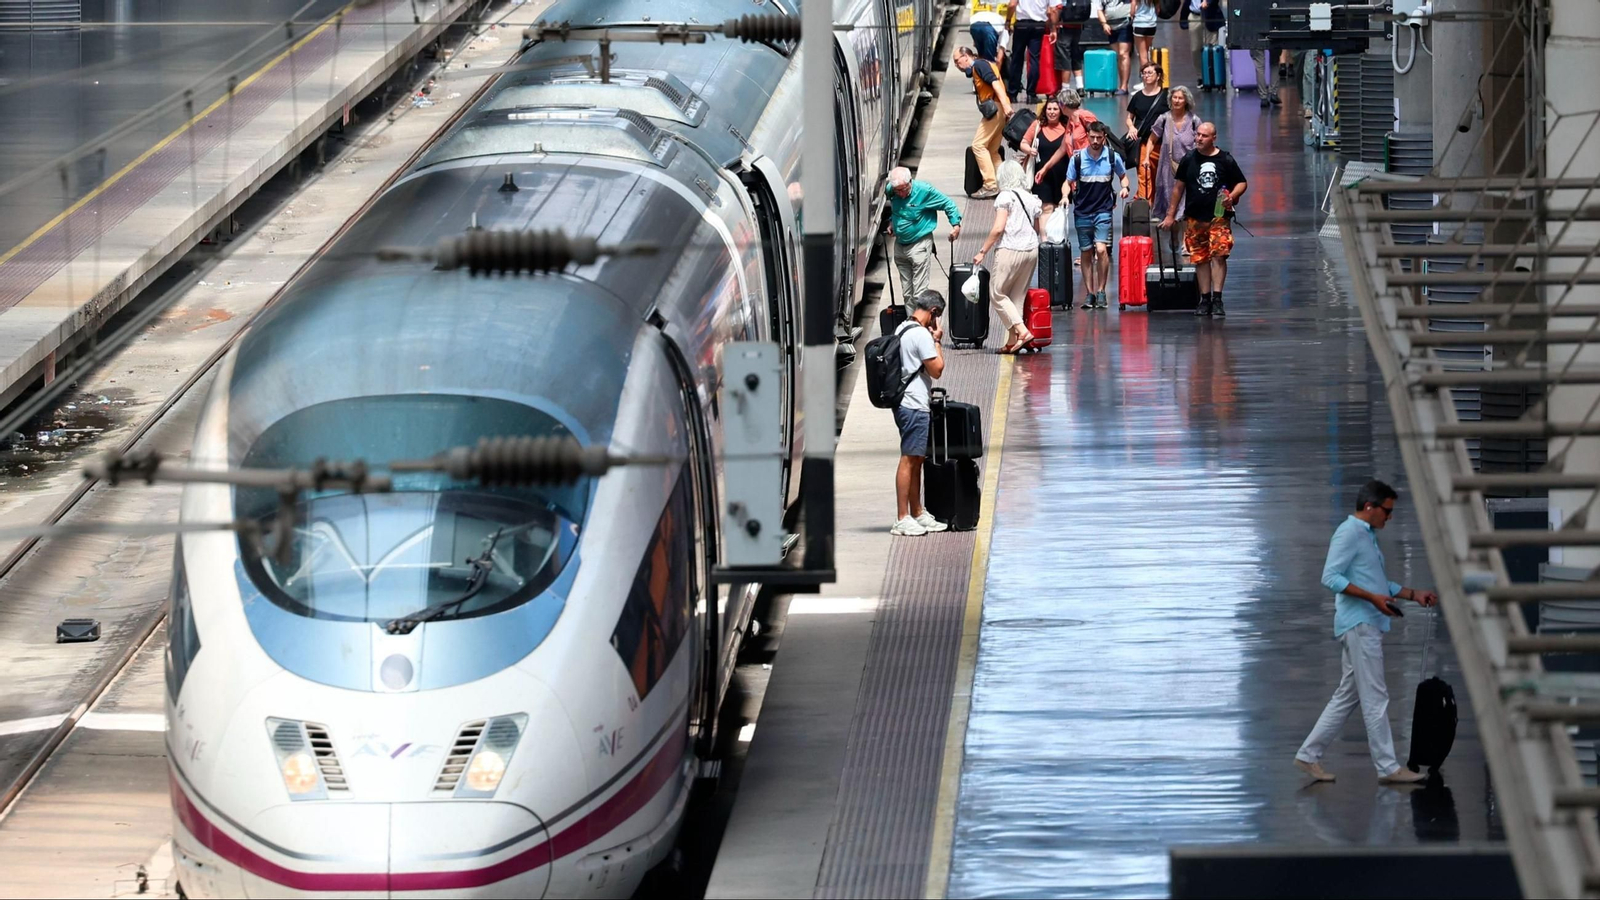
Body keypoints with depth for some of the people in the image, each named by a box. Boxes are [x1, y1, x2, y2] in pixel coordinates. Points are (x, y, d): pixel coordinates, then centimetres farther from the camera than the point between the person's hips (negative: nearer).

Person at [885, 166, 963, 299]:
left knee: (919, 290, -8)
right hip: (900, 244, 6)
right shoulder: (890, 191, -3)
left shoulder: (924, 191, -19)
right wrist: (891, 222, 10)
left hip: (920, 244, -6)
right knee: (906, 289, 14)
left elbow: (948, 204, -10)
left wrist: (956, 224, -15)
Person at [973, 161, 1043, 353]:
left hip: (1011, 250, -7)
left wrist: (983, 251, -8)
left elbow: (998, 228, -13)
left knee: (997, 293, 4)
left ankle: (1022, 331, -9)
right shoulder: (1031, 199, 11)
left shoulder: (1005, 197, -8)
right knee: (1018, 295, 12)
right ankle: (1013, 340, 10)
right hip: (1031, 250, 7)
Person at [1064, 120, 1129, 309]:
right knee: (1086, 253, 6)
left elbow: (1123, 176, 16)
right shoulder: (1077, 158, -3)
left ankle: (1101, 291, -7)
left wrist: (1125, 187, -5)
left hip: (1103, 211, -1)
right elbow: (1069, 182, 4)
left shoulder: (1113, 158, -1)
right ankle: (1090, 294, 14)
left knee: (1101, 249, -18)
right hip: (1082, 212, 1)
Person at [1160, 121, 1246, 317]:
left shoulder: (1225, 160, 2)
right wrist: (1170, 215, 12)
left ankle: (1217, 299, -14)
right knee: (1200, 258, 5)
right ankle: (1205, 300, 13)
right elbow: (1178, 187, 14)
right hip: (1196, 218, 2)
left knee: (1219, 255, -15)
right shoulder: (1189, 160, 7)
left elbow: (1242, 183, 9)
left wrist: (1232, 196, -12)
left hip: (1219, 216, -2)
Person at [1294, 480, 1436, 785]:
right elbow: (1330, 577, -19)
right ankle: (1387, 767, -7)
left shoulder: (1368, 536, 21)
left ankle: (1309, 755, 14)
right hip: (1358, 625, -10)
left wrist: (1415, 595, 20)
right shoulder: (1349, 533, -10)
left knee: (1347, 696, 11)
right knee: (1375, 697, -8)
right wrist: (1372, 597, -24)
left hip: (1369, 626, 10)